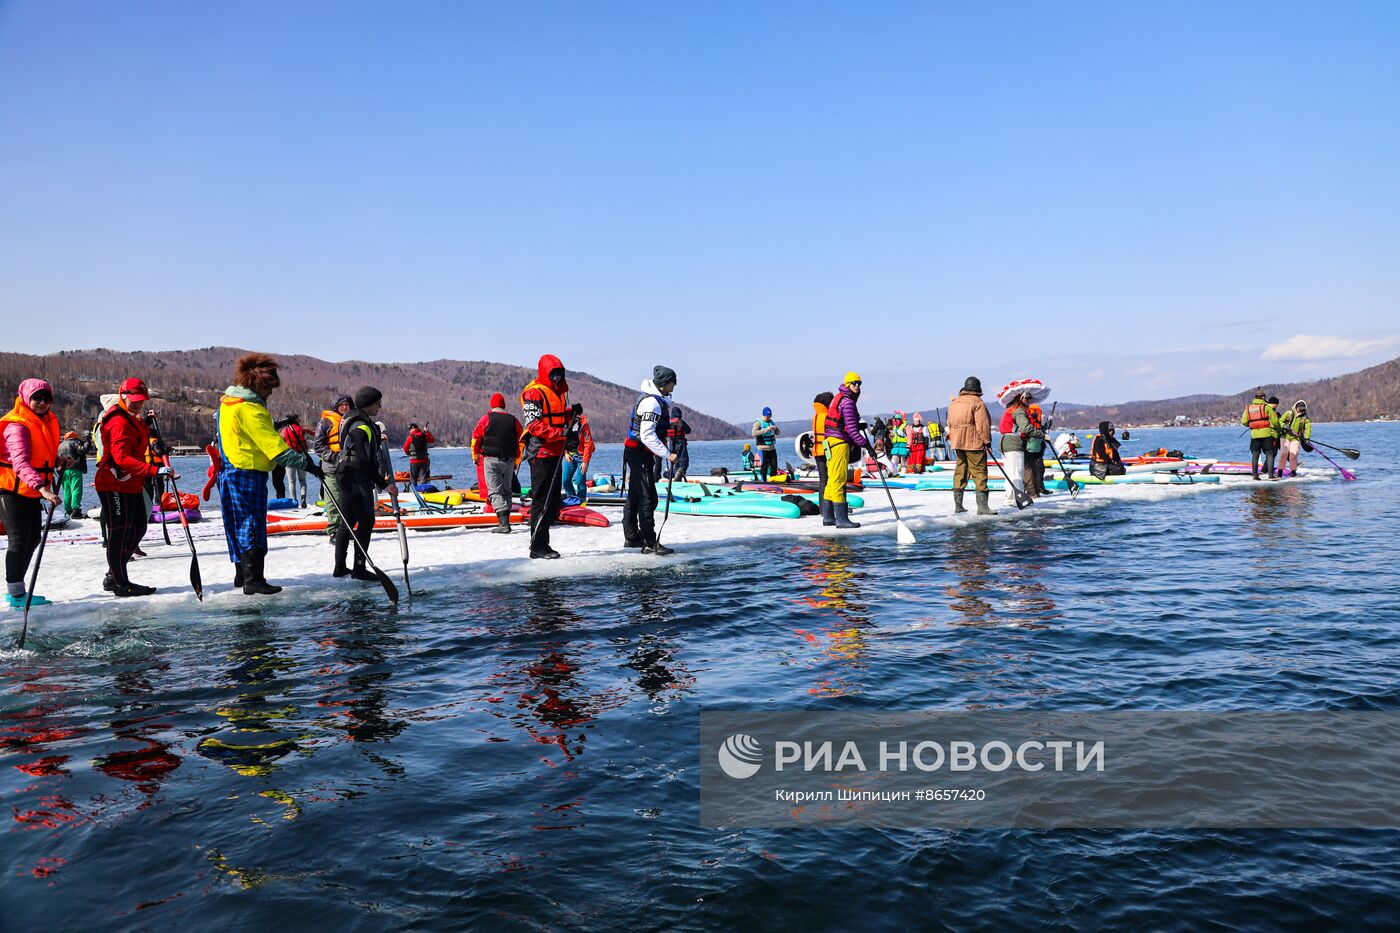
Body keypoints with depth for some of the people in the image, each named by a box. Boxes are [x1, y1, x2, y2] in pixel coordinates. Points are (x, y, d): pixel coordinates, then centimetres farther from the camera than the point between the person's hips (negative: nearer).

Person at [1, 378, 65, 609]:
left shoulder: (48, 421, 8)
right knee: (20, 539, -9)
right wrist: (42, 488, -46)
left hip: (33, 491, 9)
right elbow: (20, 462, -33)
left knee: (33, 538, 13)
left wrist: (58, 461, 0)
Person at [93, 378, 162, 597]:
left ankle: (113, 576, 25)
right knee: (120, 532, -5)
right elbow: (122, 458, -29)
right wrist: (153, 470, -36)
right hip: (115, 486, -11)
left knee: (138, 527, 15)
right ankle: (120, 583, 2)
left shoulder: (133, 420, 16)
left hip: (131, 485, 11)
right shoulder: (120, 422, -18)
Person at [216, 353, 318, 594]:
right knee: (253, 526, -8)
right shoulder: (249, 409, -18)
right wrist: (304, 463, -23)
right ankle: (253, 581, -10)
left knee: (240, 525, 17)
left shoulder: (228, 402, 13)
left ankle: (242, 574, 26)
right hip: (248, 475, -10)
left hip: (230, 472, 10)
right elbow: (273, 444, -23)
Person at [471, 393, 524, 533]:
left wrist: (475, 456, 15)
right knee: (506, 490, 17)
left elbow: (476, 438, 0)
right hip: (509, 461, 4)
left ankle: (504, 524, -20)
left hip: (491, 460, -4)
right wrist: (517, 461, 19)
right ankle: (505, 520, 18)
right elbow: (521, 441, 11)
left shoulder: (486, 419, -4)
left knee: (495, 491, -7)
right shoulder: (513, 420, 6)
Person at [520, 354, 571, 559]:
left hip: (555, 452, 9)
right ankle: (538, 546, -3)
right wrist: (560, 433, -27)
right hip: (540, 452, -9)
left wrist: (571, 413, 6)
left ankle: (541, 543, 22)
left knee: (554, 500, 13)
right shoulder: (534, 393, -11)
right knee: (542, 500, -7)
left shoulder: (559, 391, 18)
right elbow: (534, 425, -18)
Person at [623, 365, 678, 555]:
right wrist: (667, 454, -28)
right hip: (638, 452, -11)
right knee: (648, 498, -11)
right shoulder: (651, 402, -21)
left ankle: (631, 537, 28)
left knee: (635, 495, 17)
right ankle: (649, 543, -10)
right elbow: (647, 435, -27)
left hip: (640, 453, 11)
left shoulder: (658, 400, 13)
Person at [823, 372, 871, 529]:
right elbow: (851, 429, -18)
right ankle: (841, 518, -9)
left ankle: (828, 516, 20)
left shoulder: (839, 398, 19)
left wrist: (859, 426, 14)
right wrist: (867, 445, -16)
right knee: (839, 479, -9)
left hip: (833, 442, 11)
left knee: (833, 479, 14)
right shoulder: (847, 402, -13)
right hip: (839, 443, -11)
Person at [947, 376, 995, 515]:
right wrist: (987, 441, -7)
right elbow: (982, 425, -13)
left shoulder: (954, 403, 14)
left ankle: (958, 505, 12)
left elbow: (950, 424, 18)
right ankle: (982, 506, -9)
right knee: (979, 473, -5)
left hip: (957, 444, 7)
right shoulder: (978, 403, -9)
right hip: (974, 444, -7)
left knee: (960, 472, 11)